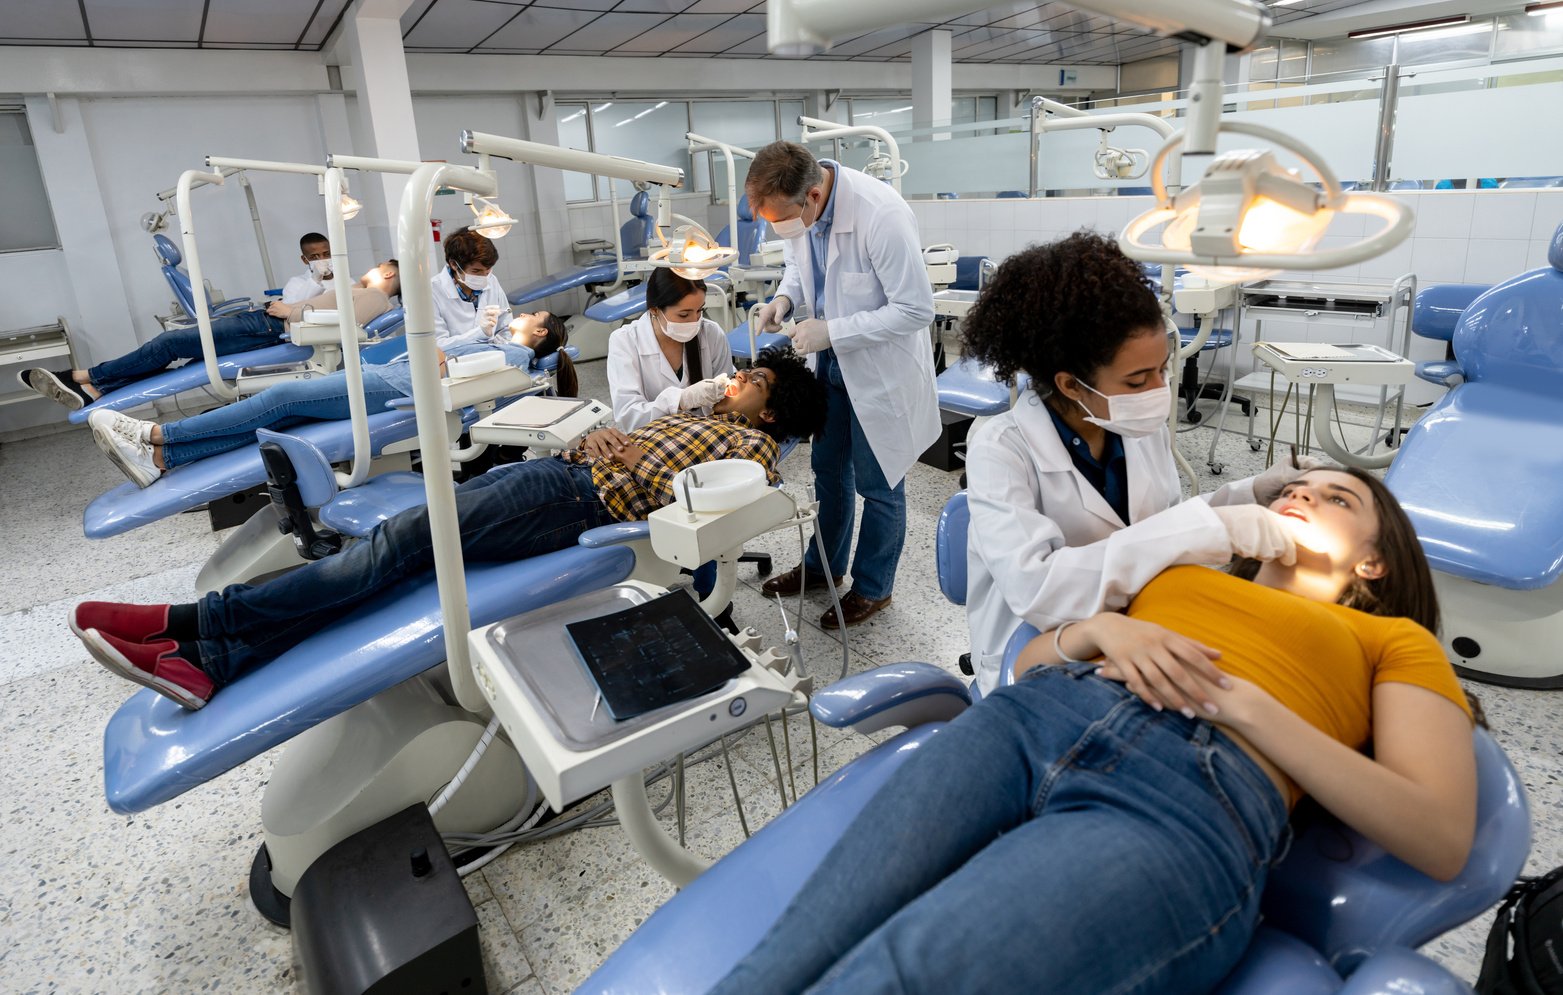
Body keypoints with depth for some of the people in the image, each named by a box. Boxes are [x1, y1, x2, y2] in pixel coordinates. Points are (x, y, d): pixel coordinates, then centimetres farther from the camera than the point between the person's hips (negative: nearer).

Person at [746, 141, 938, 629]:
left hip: (880, 367, -7)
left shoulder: (882, 216, -32)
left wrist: (831, 331, -28)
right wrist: (785, 298, -12)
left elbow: (916, 309, -27)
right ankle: (823, 564, 44)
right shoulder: (798, 208, -10)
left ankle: (873, 587, 30)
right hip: (831, 361, 7)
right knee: (828, 468, 22)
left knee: (877, 485, 9)